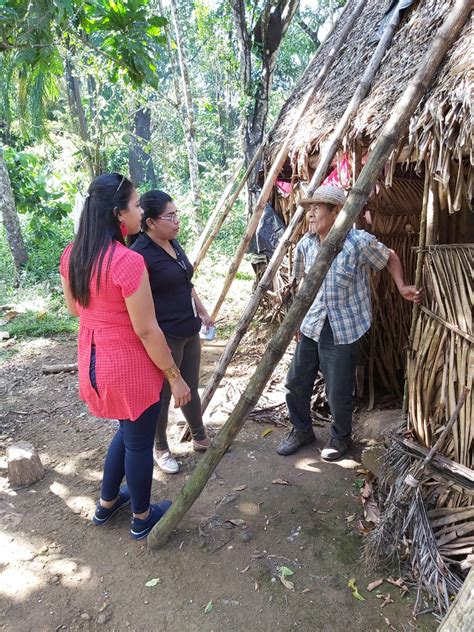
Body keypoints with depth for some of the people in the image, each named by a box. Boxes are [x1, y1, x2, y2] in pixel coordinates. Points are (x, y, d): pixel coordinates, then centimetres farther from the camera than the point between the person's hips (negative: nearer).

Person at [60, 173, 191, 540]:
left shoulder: (72, 254, 0)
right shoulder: (128, 261, -25)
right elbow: (147, 331, -21)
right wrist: (175, 376, -10)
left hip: (93, 360, 8)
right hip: (130, 366, -8)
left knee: (128, 429, 28)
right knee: (140, 443, 14)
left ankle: (107, 503, 44)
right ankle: (142, 518, 36)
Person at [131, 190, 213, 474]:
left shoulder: (174, 243, 7)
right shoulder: (140, 255, -20)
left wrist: (202, 311, 21)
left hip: (189, 331, 8)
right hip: (164, 337, -8)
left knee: (191, 388, 21)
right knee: (163, 393, 9)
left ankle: (200, 438, 39)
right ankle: (161, 449, 30)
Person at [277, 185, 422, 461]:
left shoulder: (359, 241, -15)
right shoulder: (305, 244, 0)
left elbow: (390, 258, 3)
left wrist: (402, 287, -12)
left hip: (343, 332, -5)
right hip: (310, 328, 5)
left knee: (339, 394, 5)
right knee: (295, 383, 11)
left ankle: (340, 437, 34)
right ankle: (302, 430, 36)